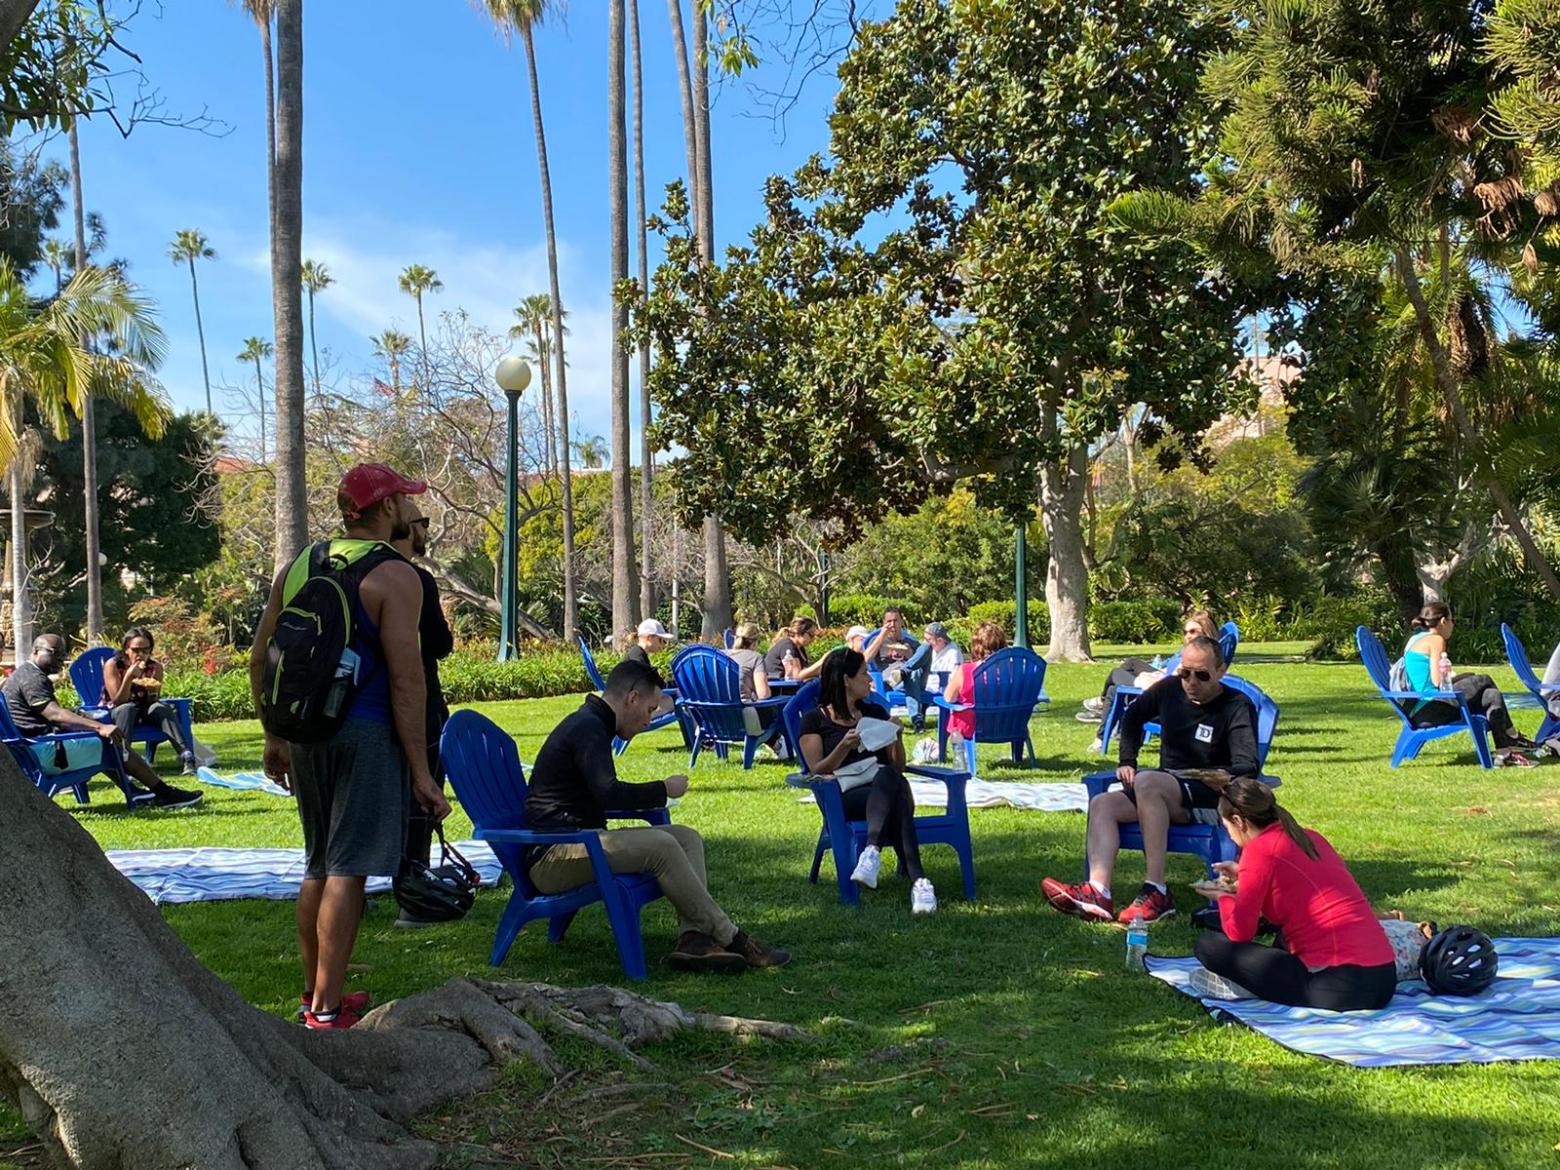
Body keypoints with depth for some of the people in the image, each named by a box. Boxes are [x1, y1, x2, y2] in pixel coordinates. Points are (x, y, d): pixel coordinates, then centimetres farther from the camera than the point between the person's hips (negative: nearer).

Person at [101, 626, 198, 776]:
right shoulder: (112, 665, -15)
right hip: (114, 714, -3)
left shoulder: (155, 667, -6)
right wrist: (129, 677, -33)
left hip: (144, 713, 3)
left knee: (162, 708, -29)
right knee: (128, 708, -36)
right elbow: (118, 701, -20)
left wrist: (153, 690, -26)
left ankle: (186, 756, -40)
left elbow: (153, 701, -3)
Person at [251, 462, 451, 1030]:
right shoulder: (394, 577, -9)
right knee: (347, 870, -2)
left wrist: (274, 738, 22)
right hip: (365, 733, -7)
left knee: (319, 865, 19)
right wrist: (420, 771, -11)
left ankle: (315, 993, 30)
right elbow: (406, 680, -14)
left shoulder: (300, 566, 12)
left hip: (305, 733, 7)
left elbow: (259, 660, 14)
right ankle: (327, 1010, 2)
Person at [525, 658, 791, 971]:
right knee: (660, 845, -28)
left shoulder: (589, 724, 19)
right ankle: (731, 939, -19)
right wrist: (664, 789, -12)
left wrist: (655, 796, 11)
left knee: (688, 837, 0)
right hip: (550, 857, -11)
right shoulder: (587, 728, -14)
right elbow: (609, 795, -26)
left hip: (577, 842, 11)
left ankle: (694, 938, -19)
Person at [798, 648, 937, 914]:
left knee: (888, 777, -38)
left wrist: (896, 737, 2)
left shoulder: (876, 712, 25)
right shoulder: (815, 720, 12)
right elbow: (817, 770, 0)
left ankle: (873, 852, -54)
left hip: (886, 788, 4)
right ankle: (918, 881, -50)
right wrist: (844, 747, -18)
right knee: (897, 802, -39)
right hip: (846, 796, -3)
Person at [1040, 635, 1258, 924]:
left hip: (1211, 798, -7)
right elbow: (1133, 717, 25)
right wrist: (1127, 761, 13)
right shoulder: (1169, 689, 7)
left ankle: (1157, 894, -38)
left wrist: (1228, 779, -43)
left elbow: (1248, 766, -20)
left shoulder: (1237, 707, -9)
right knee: (1102, 804, -15)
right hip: (1164, 794, 7)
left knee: (1146, 781, -33)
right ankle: (1097, 892, -36)